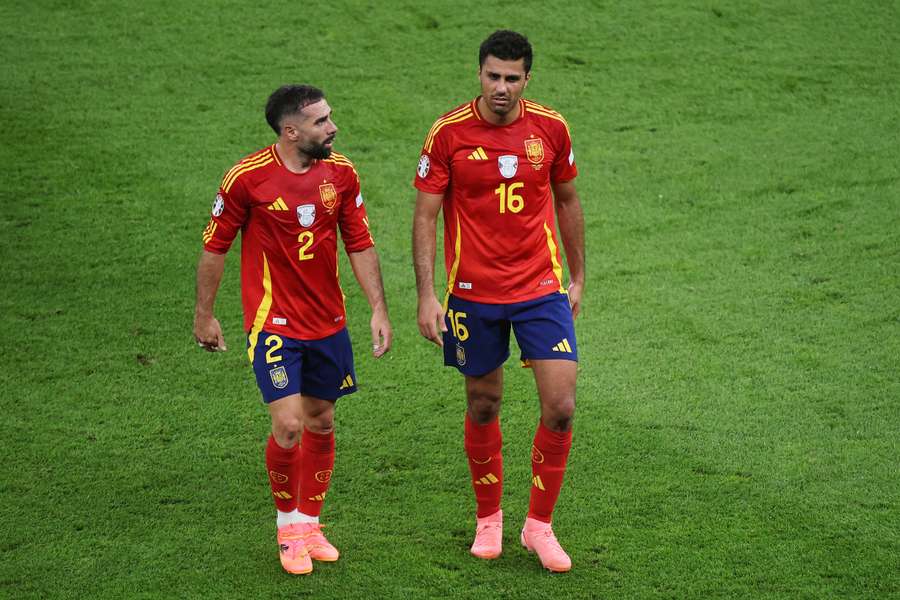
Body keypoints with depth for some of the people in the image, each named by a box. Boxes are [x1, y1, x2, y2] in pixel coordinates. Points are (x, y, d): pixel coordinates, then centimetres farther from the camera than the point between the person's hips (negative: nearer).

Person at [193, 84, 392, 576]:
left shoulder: (341, 173, -1)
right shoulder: (248, 177, -13)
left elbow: (360, 244, 7)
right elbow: (214, 247, -3)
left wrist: (378, 309, 1)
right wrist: (204, 315, 2)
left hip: (328, 322, 5)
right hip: (272, 321, -5)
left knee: (321, 423, 11)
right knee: (289, 426, -12)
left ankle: (309, 524, 28)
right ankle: (287, 525, 11)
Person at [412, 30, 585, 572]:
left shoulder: (551, 128, -2)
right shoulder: (449, 133, -9)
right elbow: (426, 215, -6)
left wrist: (578, 277, 13)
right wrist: (427, 296, -12)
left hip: (542, 288, 1)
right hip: (474, 293, -1)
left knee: (561, 407, -8)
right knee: (483, 406, 10)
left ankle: (540, 526, 9)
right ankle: (489, 519, 31)